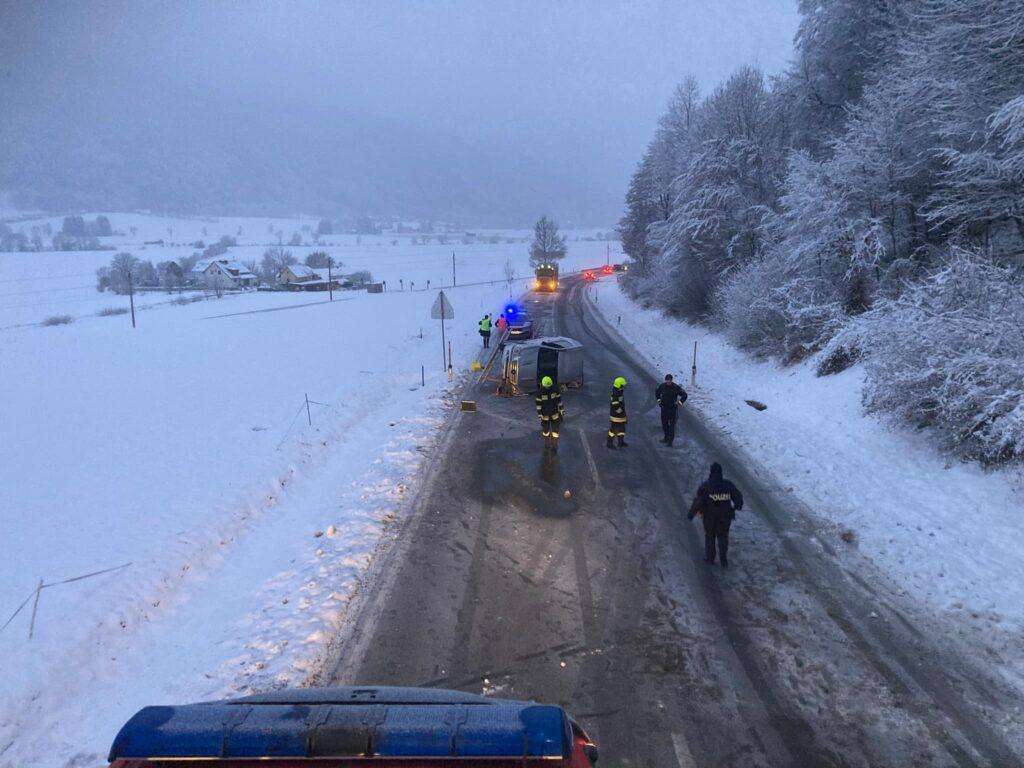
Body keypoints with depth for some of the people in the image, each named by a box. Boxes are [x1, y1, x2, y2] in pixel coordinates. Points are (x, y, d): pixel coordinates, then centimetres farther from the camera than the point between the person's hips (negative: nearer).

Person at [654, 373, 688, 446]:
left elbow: (684, 394, -7)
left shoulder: (676, 387, -14)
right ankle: (666, 437, 31)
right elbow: (657, 392, 18)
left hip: (673, 408, -4)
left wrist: (680, 402, -17)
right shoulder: (662, 386, -3)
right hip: (664, 407, 4)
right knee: (664, 423, 14)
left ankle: (670, 441, 0)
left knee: (672, 425, -3)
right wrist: (658, 399, 6)